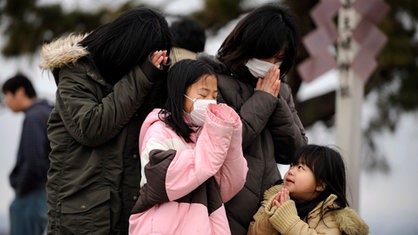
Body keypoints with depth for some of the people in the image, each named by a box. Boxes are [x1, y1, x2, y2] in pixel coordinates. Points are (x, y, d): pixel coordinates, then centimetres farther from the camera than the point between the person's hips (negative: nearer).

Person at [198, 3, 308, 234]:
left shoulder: (279, 90, 13)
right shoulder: (216, 82, -5)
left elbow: (293, 153, 8)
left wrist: (276, 102, -3)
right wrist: (262, 101, -10)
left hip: (270, 208, 5)